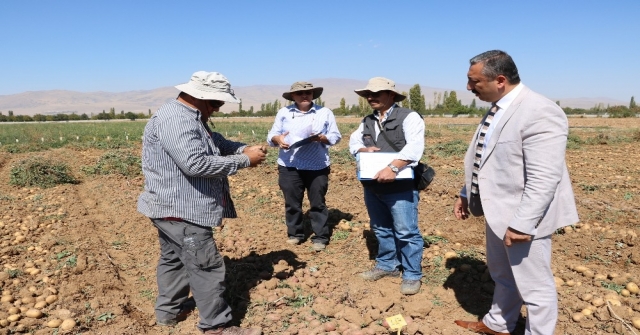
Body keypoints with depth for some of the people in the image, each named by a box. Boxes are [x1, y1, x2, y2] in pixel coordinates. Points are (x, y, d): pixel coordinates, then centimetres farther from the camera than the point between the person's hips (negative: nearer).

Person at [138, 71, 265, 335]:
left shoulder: (190, 117, 13)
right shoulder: (175, 120, -24)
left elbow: (216, 143, 17)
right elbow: (196, 164, -32)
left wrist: (243, 148, -4)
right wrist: (244, 161, -24)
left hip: (174, 206, 12)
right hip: (179, 209, -12)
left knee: (173, 258, 22)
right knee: (206, 266, -3)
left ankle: (168, 310, 38)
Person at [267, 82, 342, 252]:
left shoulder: (325, 112, 4)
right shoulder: (284, 112, 7)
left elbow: (335, 136, 0)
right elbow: (271, 135, 5)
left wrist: (321, 138, -20)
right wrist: (278, 139, -19)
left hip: (317, 167, -1)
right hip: (289, 167, 2)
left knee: (318, 203, 6)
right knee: (292, 203, 10)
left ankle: (320, 237, 16)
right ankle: (294, 233, 26)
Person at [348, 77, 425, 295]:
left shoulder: (408, 117, -8)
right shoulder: (367, 121, 14)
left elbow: (414, 147, -21)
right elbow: (354, 141, 15)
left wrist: (392, 168, -32)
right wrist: (364, 150, -9)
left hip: (400, 187, -7)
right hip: (372, 186, 7)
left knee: (406, 232, -1)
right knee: (381, 229, 17)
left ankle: (412, 275, 12)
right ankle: (387, 265, 33)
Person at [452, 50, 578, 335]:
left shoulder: (540, 113, -23)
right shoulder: (497, 108, 7)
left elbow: (544, 180, -27)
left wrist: (521, 224, -27)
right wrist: (466, 194, 18)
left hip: (520, 218, -10)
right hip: (498, 211, 10)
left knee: (534, 287, 8)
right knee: (502, 276, 27)